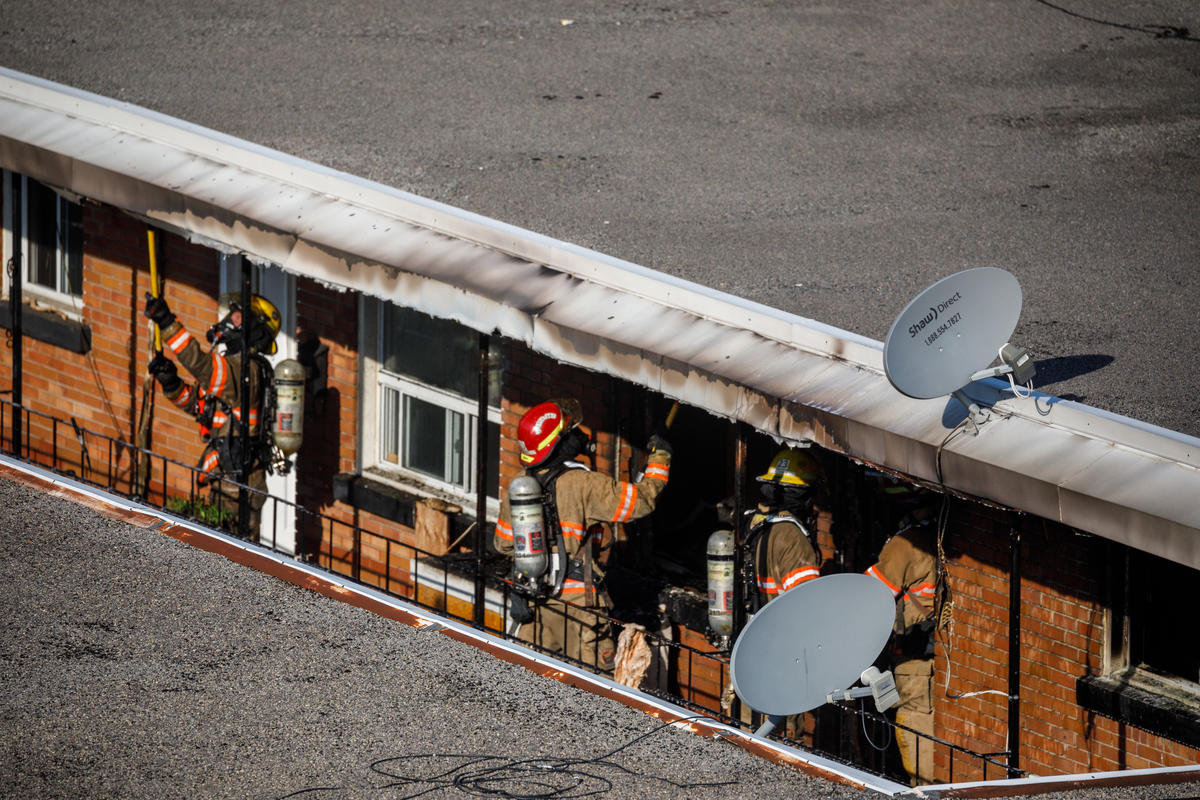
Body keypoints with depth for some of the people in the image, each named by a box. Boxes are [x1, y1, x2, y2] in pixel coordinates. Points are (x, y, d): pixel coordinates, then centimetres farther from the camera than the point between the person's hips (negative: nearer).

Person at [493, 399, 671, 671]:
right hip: (576, 597, -6)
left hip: (531, 596, 6)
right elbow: (641, 500, -11)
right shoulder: (583, 484, -15)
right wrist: (659, 459, 5)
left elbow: (504, 543, 15)